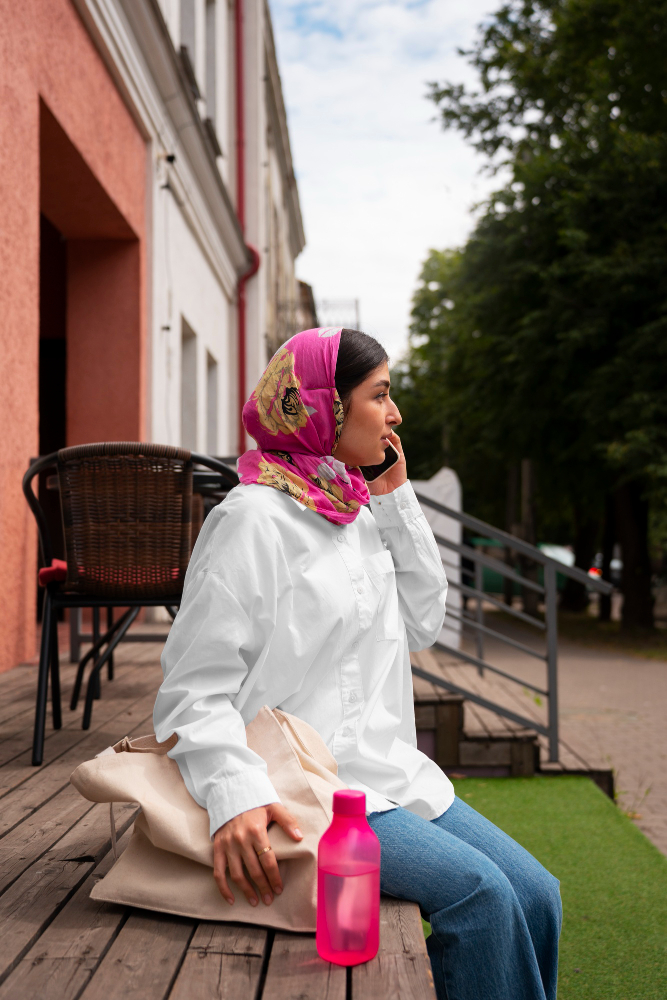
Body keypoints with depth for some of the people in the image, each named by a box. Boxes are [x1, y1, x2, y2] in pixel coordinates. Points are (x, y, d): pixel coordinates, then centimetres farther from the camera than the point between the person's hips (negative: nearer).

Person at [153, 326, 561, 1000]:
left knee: (536, 896, -2)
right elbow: (193, 691, -15)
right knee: (478, 892, -23)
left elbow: (421, 627, 14)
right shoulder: (253, 519, -12)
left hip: (391, 771, 8)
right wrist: (235, 794, -33)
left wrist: (397, 499, 8)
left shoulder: (361, 514, 14)